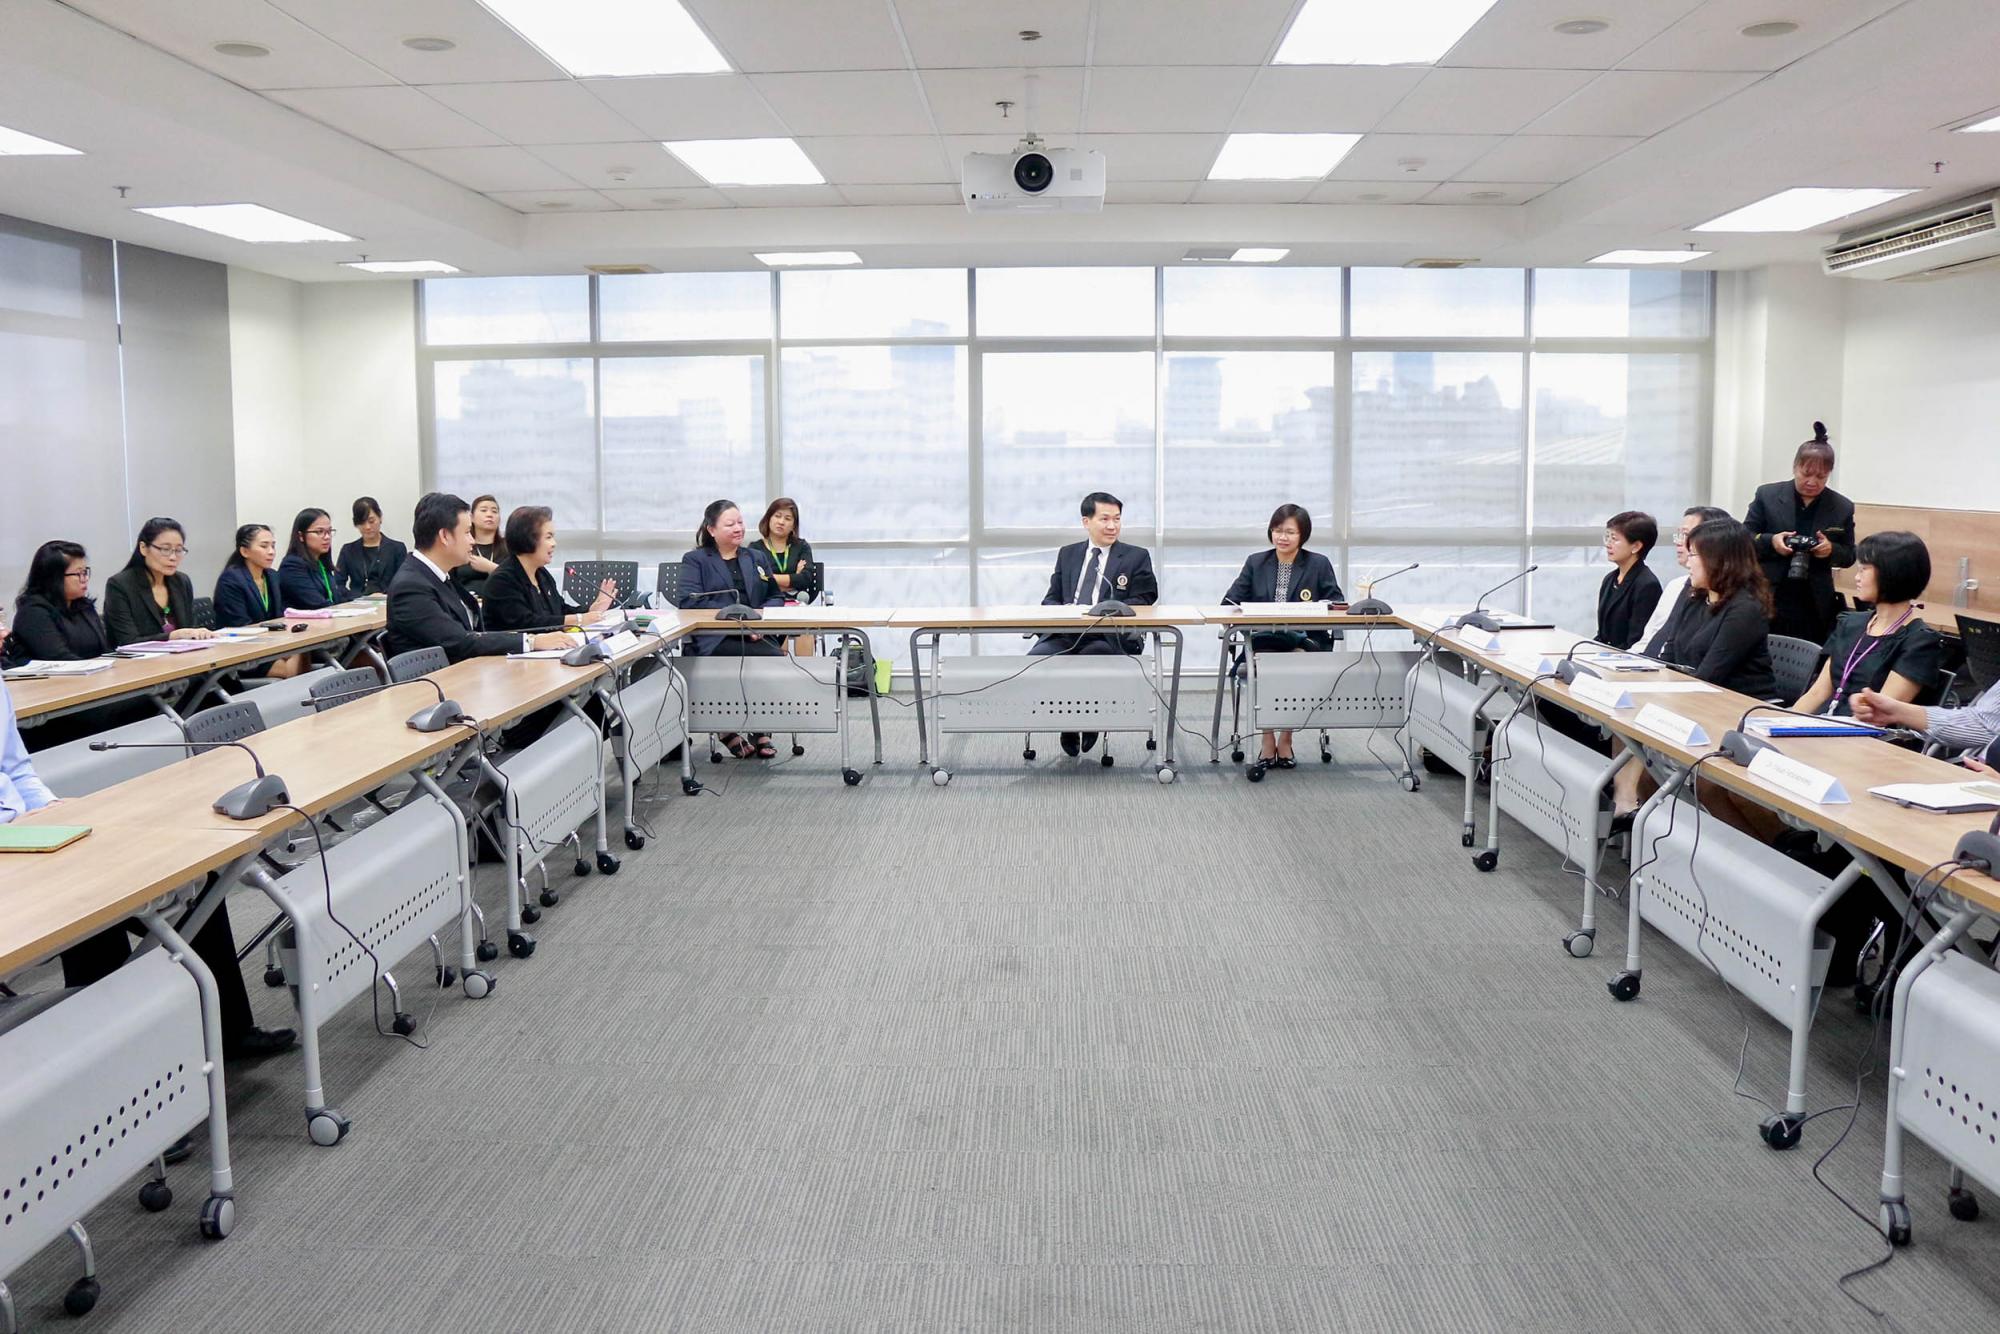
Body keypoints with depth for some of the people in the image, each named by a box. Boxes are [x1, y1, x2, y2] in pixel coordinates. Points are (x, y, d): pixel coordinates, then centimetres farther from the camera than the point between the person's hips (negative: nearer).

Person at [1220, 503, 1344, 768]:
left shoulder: (1319, 564, 10)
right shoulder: (1255, 563, 15)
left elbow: (1338, 603, 3)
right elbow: (1231, 600, 9)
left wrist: (1323, 606, -19)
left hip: (1305, 639, -1)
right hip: (1264, 639, 1)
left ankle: (1286, 740, -19)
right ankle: (1268, 741, -22)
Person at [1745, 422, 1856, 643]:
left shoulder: (1842, 507, 4)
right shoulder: (1767, 495, -1)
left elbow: (1849, 556, 10)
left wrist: (1832, 550, -12)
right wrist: (1770, 541, -16)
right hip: (1769, 602, -1)